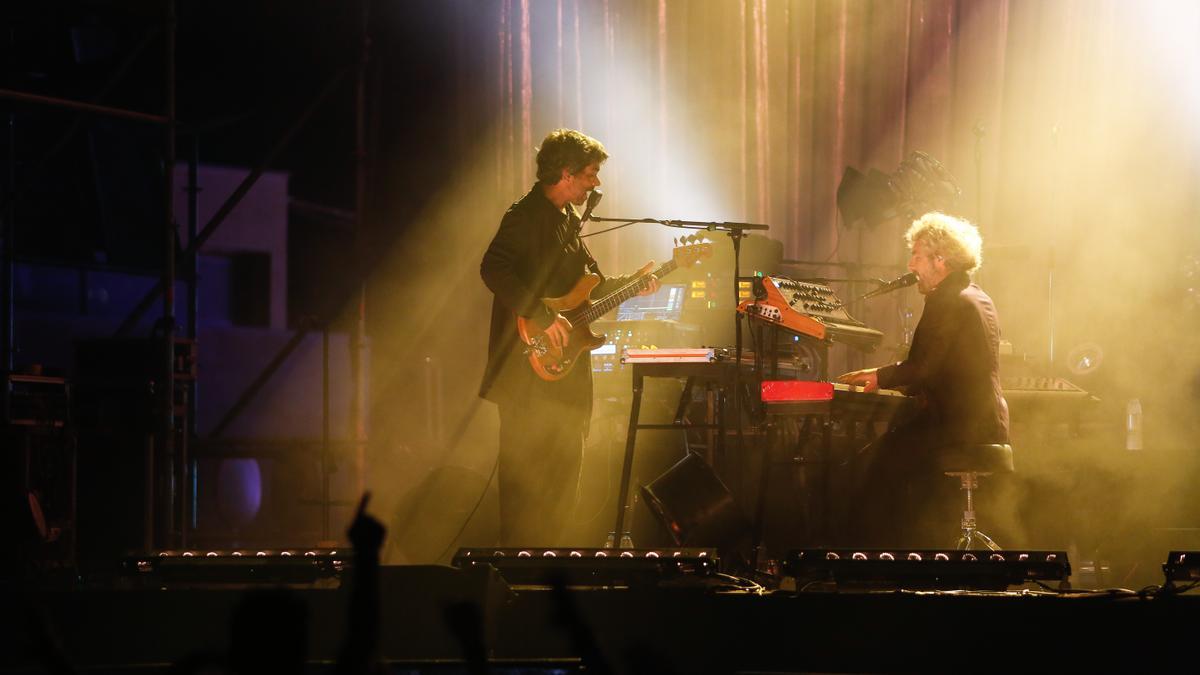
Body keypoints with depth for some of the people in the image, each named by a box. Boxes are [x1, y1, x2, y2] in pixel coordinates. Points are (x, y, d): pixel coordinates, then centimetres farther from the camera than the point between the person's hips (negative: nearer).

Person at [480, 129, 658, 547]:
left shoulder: (568, 221, 19)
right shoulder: (525, 216, -11)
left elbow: (587, 287, 26)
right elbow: (493, 270, -25)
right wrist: (543, 317, -27)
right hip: (529, 371, -10)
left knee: (561, 477, 12)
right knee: (527, 476, -9)